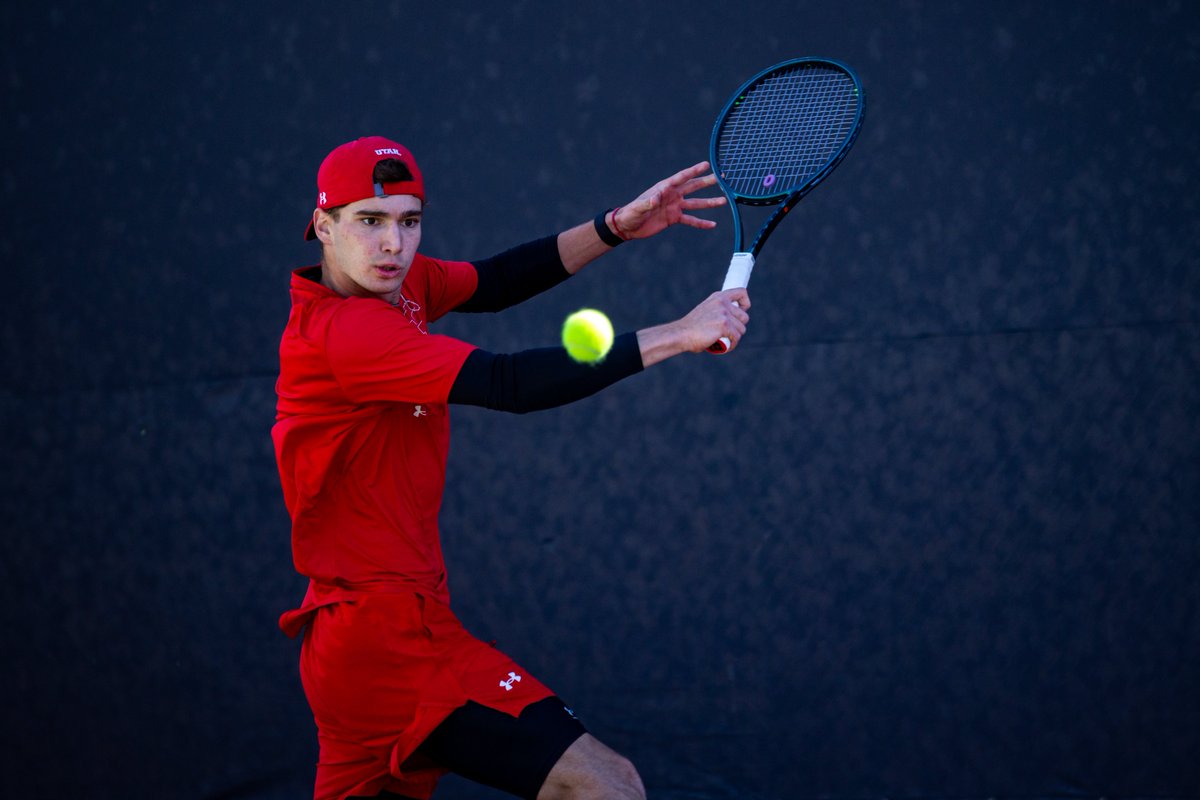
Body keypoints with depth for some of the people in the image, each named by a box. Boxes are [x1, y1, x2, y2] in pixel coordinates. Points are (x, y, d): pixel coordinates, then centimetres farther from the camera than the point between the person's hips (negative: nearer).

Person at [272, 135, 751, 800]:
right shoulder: (345, 329, -20)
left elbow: (494, 284, 18)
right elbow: (511, 385, -26)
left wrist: (616, 228, 3)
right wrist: (678, 335, -22)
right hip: (391, 635, -11)